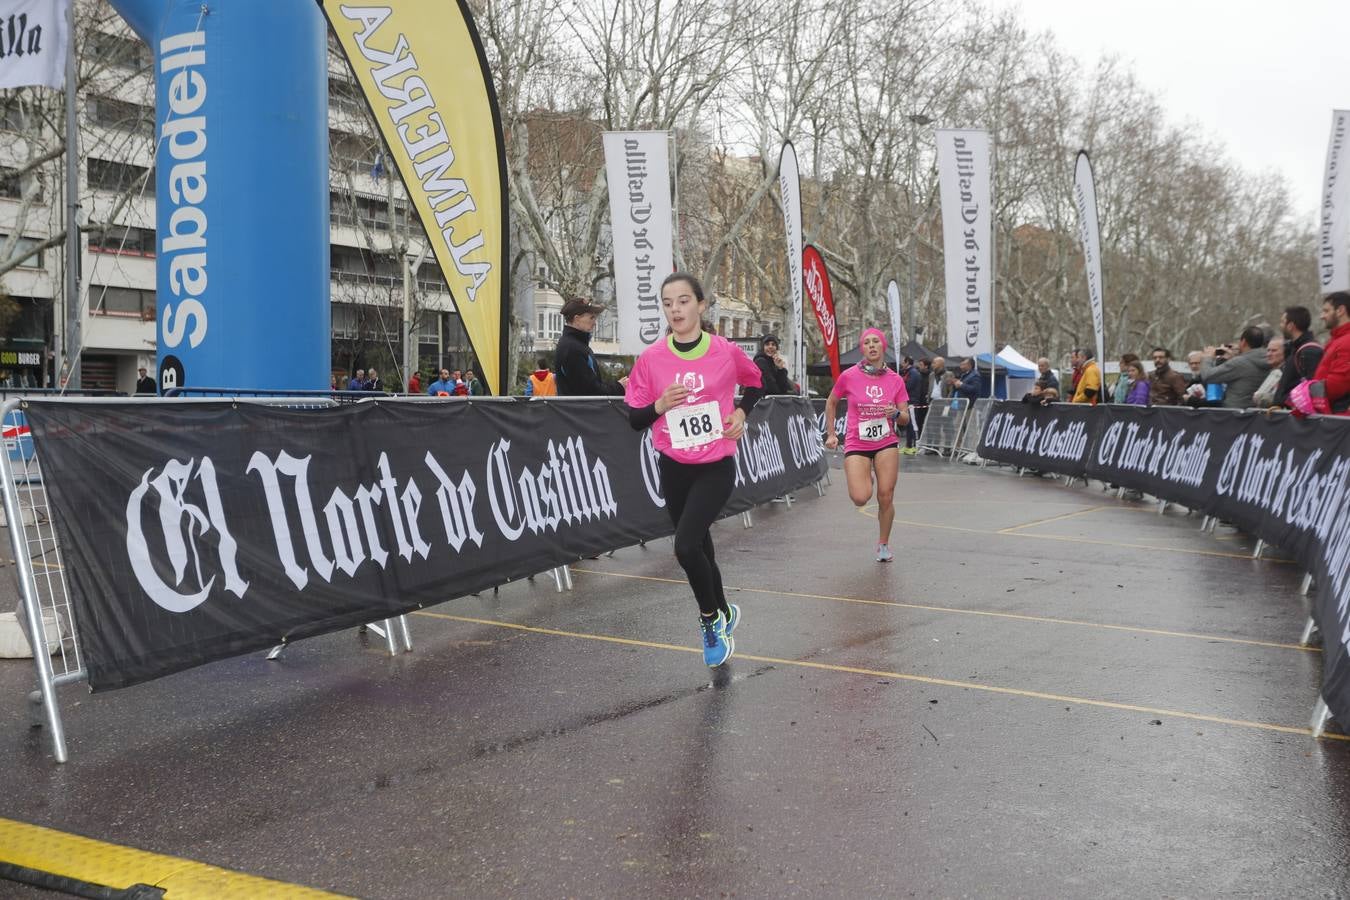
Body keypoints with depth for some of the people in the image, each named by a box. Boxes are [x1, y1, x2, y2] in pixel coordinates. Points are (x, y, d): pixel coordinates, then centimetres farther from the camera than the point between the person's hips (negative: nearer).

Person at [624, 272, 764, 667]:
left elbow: (755, 382, 13)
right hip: (674, 469, 3)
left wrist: (741, 412, -3)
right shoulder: (651, 358, -6)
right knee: (699, 547, 15)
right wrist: (660, 405, -20)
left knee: (686, 545, -20)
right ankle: (724, 614, 41)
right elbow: (635, 419, -1)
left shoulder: (726, 351, -8)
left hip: (716, 467, -3)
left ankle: (709, 619, 6)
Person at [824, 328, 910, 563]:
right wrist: (830, 433, 5)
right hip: (856, 444, -1)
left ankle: (883, 544, 19)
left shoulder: (895, 380, -1)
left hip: (886, 443, 2)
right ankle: (865, 478, 21)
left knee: (886, 497, -3)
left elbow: (905, 419, 4)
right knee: (860, 498, -16)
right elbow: (831, 403, 10)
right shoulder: (849, 376, -7)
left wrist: (896, 413, -19)